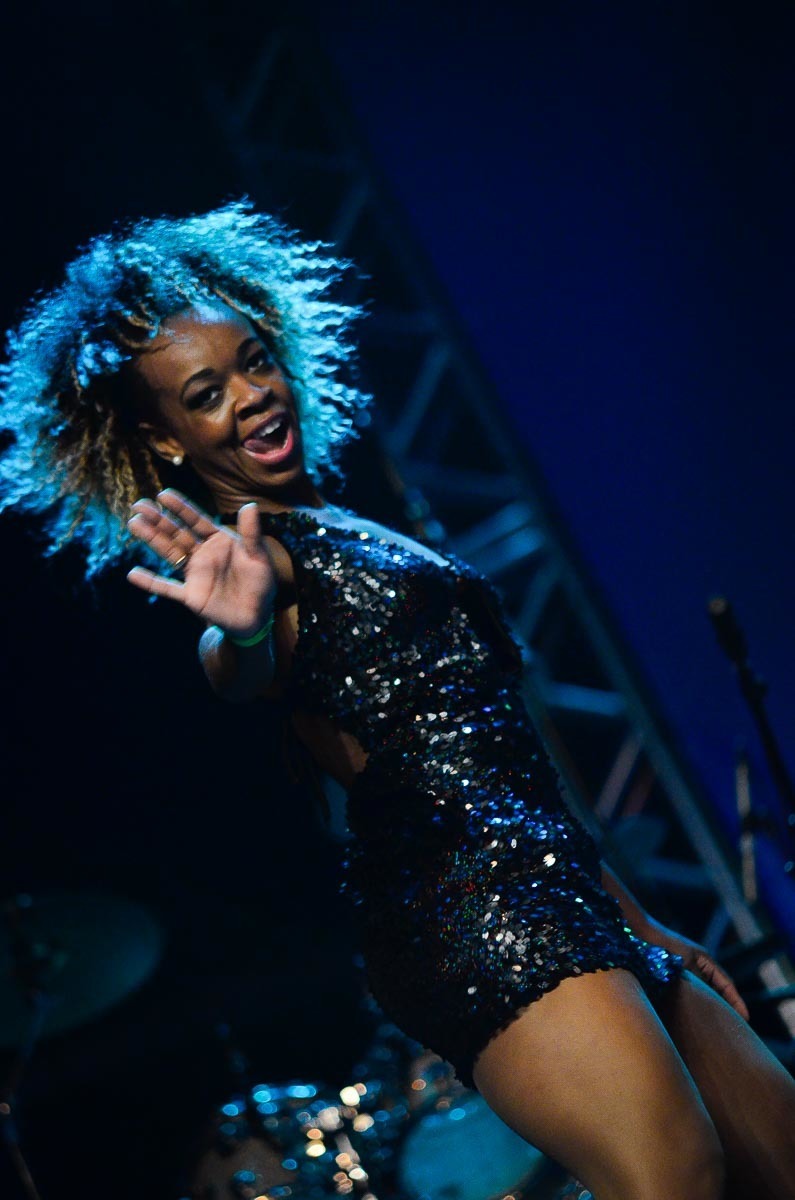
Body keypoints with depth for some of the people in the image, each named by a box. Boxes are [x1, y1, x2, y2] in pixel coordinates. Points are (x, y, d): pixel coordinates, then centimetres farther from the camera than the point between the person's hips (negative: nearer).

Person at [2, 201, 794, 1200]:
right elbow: (241, 674, -24)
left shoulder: (356, 541, 24)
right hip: (462, 899, -8)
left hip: (568, 893, 8)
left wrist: (643, 927, 26)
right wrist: (243, 636, -48)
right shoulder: (252, 558, 1)